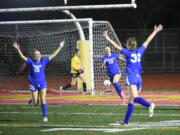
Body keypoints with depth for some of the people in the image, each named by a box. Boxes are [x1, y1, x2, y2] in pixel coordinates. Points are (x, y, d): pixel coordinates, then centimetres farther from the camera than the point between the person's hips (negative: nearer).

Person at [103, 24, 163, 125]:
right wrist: (155, 31, 29)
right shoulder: (139, 51, 11)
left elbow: (117, 46, -9)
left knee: (135, 98, -21)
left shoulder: (128, 52, -3)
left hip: (131, 77, -6)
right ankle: (126, 121, 11)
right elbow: (147, 41, 20)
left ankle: (149, 105, -48)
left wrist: (107, 38, -4)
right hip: (139, 77, 6)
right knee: (130, 101, 10)